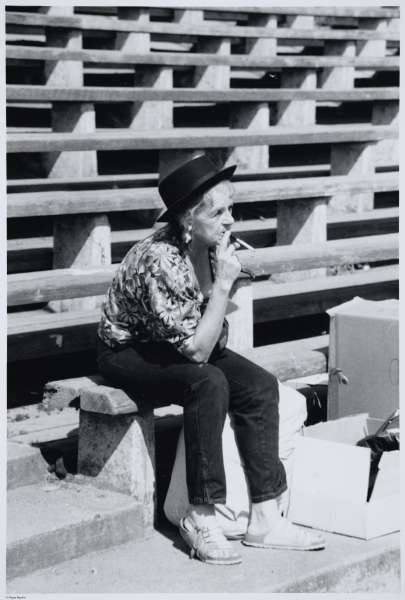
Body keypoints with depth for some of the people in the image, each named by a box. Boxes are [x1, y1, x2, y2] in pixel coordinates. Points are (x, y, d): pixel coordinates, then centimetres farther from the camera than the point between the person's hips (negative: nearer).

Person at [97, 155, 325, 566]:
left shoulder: (210, 247, -6)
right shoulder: (159, 261, -31)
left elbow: (211, 334, 12)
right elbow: (196, 351, -30)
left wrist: (218, 332, -8)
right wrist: (224, 284, -31)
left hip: (182, 345, 8)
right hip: (127, 353, -8)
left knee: (260, 386, -11)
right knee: (208, 383, -33)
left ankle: (264, 519, -10)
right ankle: (201, 519, -24)